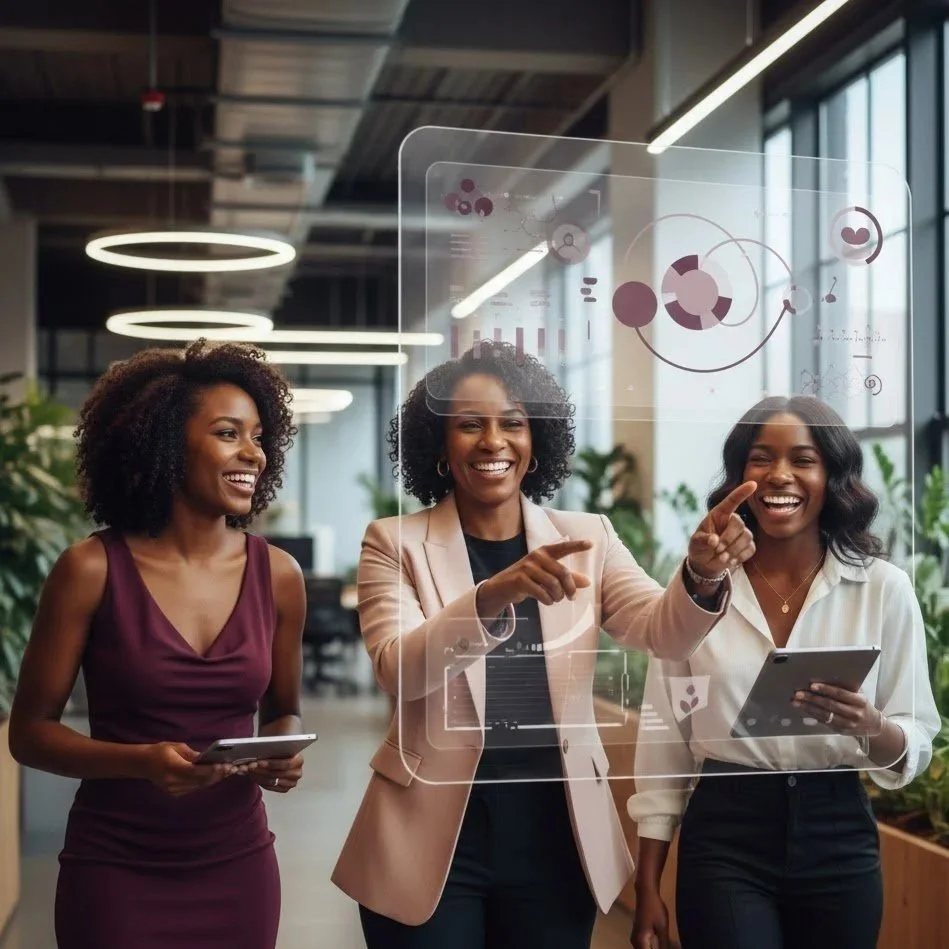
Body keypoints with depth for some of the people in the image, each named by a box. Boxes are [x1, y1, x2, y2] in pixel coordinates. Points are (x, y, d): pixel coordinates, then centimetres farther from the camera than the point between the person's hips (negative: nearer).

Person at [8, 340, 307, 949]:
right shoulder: (92, 571, -11)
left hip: (239, 867, 3)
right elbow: (30, 731, -6)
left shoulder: (277, 575, -1)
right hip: (114, 872, -3)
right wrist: (139, 761, -22)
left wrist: (285, 754, -9)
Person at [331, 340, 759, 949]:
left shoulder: (586, 538, 3)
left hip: (557, 832, 2)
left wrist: (702, 575, -32)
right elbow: (398, 670, -18)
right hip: (434, 831, -2)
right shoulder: (395, 543, -4)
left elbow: (663, 631, -10)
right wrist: (490, 597, -35)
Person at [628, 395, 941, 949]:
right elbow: (663, 741, 2)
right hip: (722, 839, -1)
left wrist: (871, 728, -22)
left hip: (839, 839, 1)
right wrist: (648, 890, 2)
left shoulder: (884, 587, -2)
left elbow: (918, 742, 1)